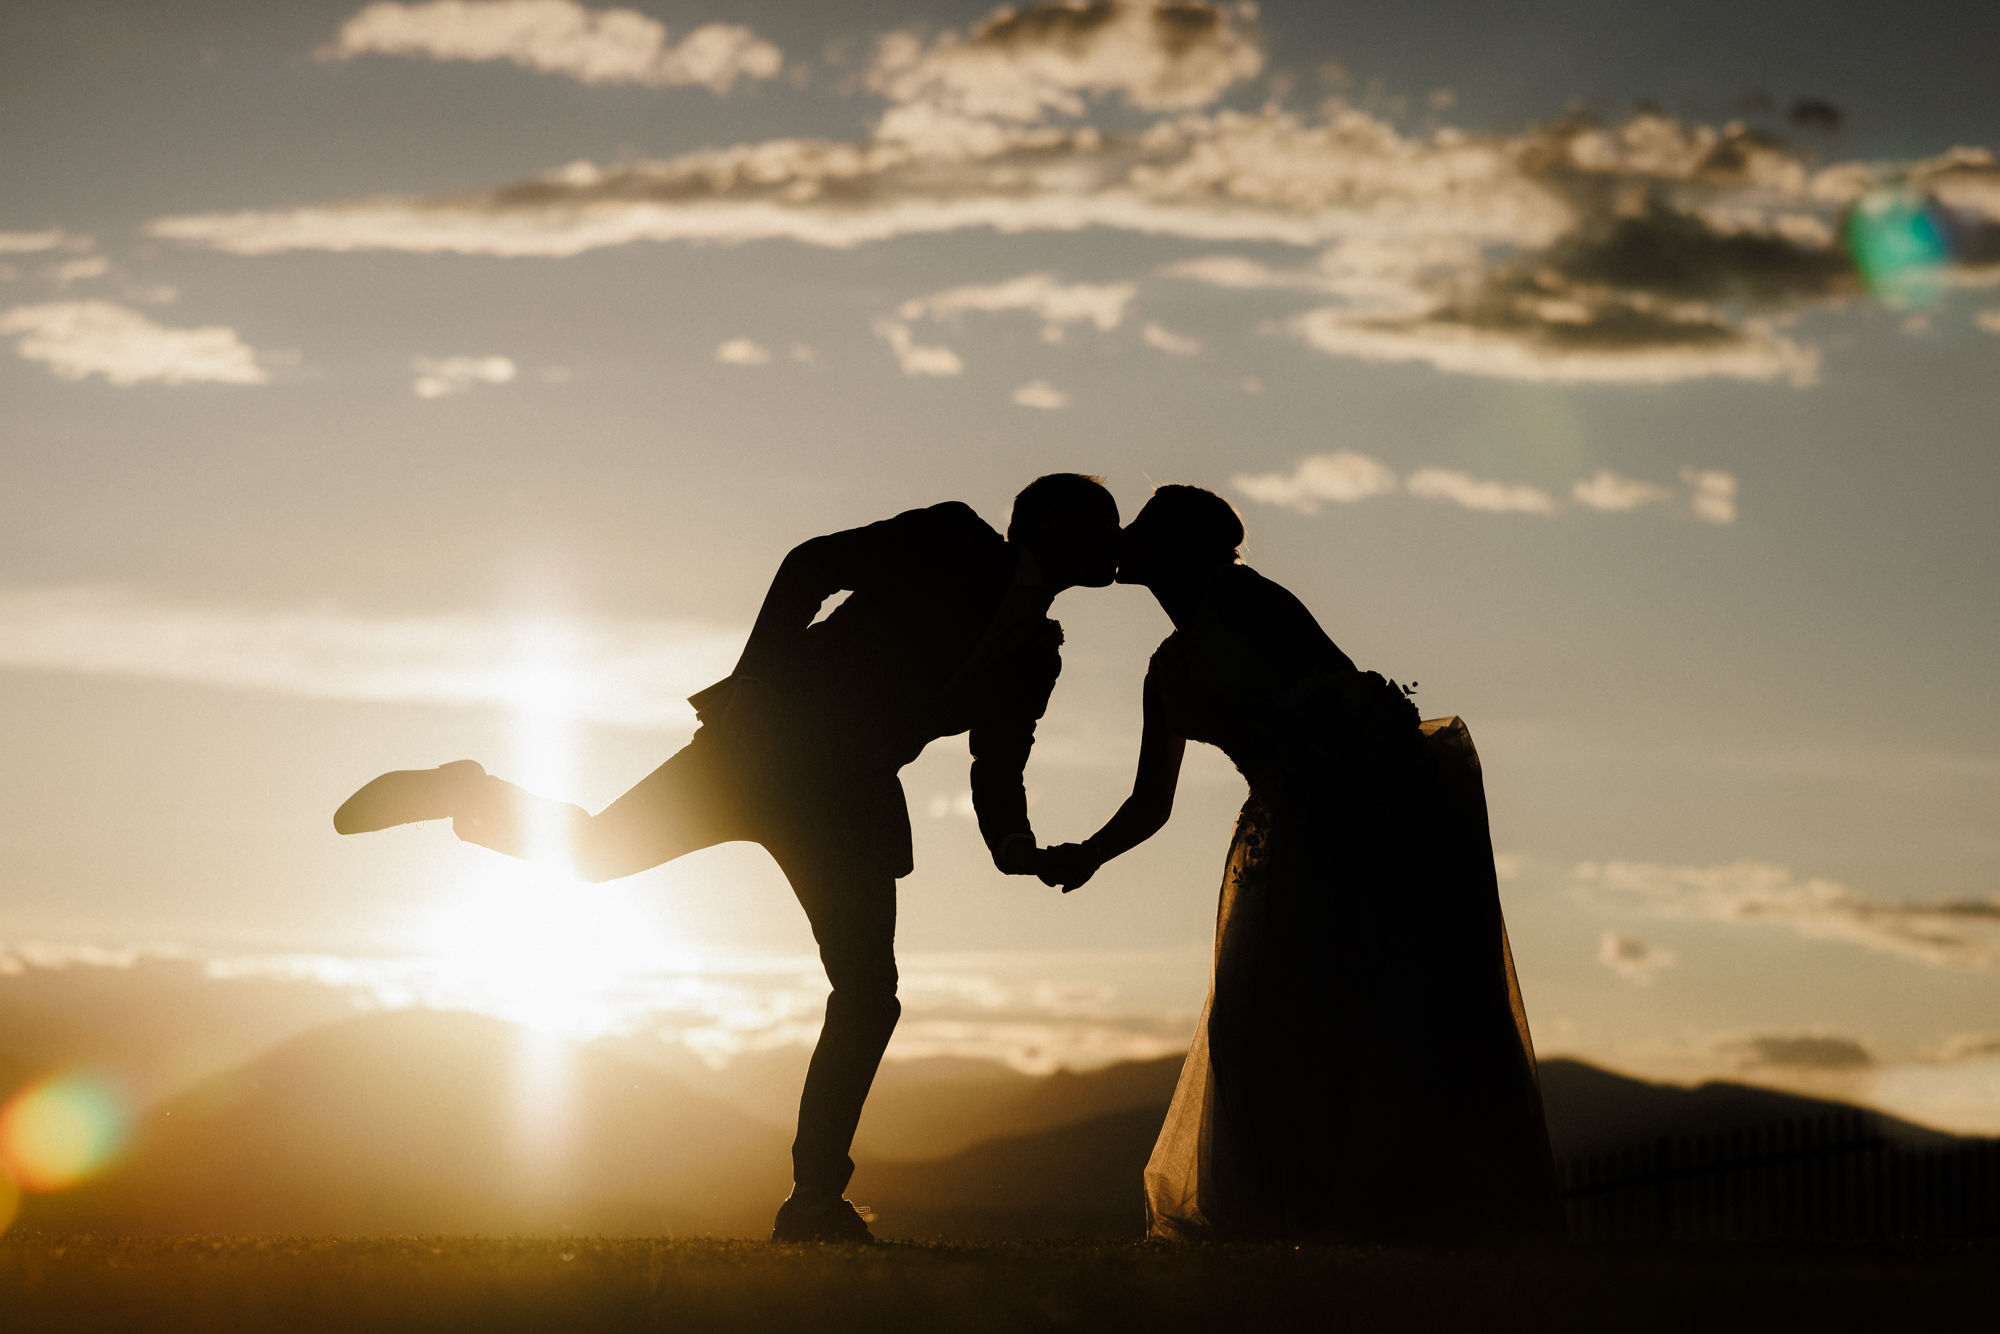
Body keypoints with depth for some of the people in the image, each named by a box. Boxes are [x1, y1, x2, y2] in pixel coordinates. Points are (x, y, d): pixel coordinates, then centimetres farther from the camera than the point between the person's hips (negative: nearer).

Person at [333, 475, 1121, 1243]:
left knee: (868, 995, -4)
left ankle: (815, 1200, 0)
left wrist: (1015, 846, -10)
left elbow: (997, 773, 12)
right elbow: (815, 564, -7)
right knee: (601, 848, -11)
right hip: (771, 739, -5)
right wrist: (753, 681, -15)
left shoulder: (1032, 658, 15)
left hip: (844, 804, 5)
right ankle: (460, 795, 14)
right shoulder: (951, 545, -2)